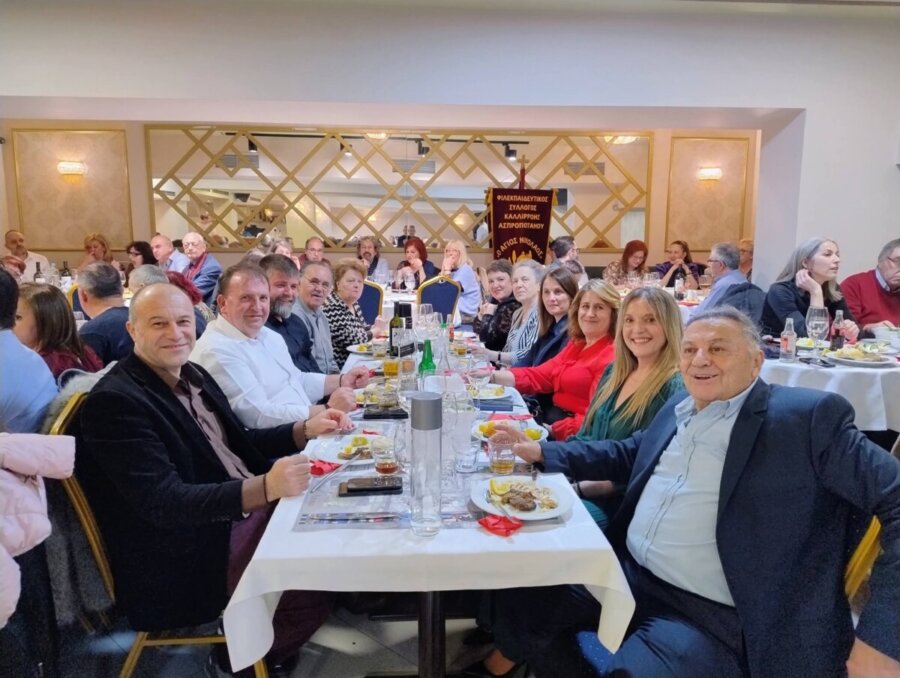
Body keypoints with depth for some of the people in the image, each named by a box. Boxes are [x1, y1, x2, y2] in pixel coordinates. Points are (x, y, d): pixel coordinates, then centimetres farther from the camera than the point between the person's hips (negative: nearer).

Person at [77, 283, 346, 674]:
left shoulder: (193, 375, 7)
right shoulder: (114, 402, -19)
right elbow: (163, 501, -27)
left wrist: (306, 430, 3)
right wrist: (265, 487, -40)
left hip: (250, 509, 9)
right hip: (191, 555, -8)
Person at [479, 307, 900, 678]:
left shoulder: (808, 418, -11)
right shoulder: (678, 408, 11)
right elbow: (630, 454, 26)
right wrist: (543, 453, 15)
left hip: (709, 619, -7)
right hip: (626, 574, 7)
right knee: (521, 598, 3)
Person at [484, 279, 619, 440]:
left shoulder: (612, 357, -15)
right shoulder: (576, 345, 15)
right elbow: (539, 375, 6)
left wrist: (553, 430, -29)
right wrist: (491, 376, -6)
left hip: (576, 435, -8)